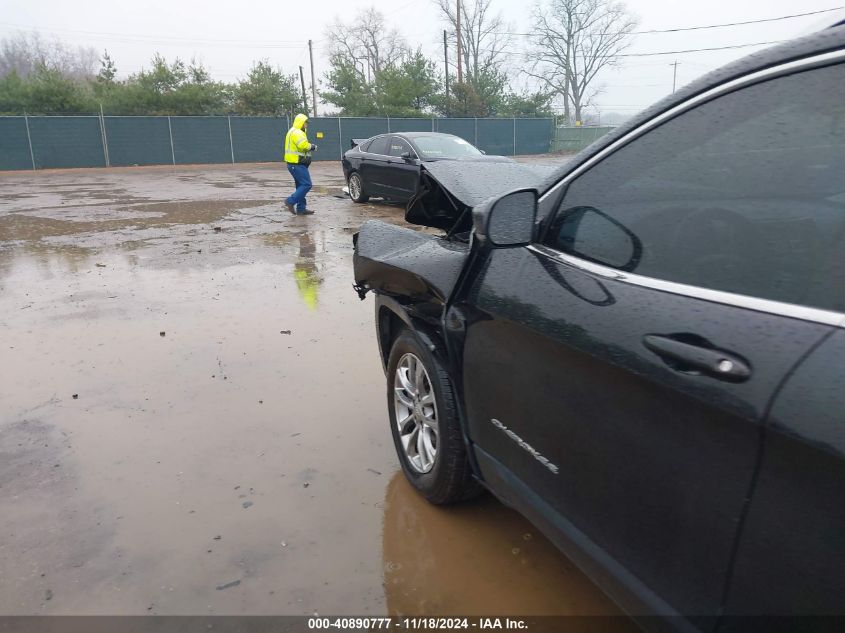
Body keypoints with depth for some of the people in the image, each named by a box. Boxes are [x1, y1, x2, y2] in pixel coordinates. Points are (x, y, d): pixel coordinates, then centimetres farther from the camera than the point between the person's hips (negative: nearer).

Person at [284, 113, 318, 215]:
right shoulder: (297, 132, -15)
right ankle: (290, 201, -11)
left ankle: (301, 208, 15)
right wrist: (312, 146, -11)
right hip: (297, 164, -11)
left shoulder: (294, 131, 20)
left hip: (295, 164, 11)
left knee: (301, 185, 13)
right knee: (306, 185, -12)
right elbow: (303, 145, -29)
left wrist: (309, 146, 0)